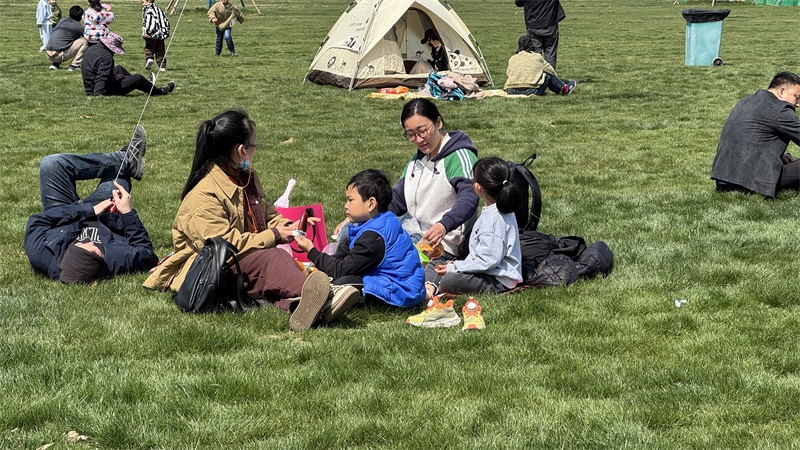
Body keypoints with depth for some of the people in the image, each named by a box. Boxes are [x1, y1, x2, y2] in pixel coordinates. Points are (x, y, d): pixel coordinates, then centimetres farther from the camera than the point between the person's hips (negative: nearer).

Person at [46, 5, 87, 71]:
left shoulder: (63, 20, 15)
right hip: (58, 55, -6)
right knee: (84, 41, 1)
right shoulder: (79, 27, 0)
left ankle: (55, 64, 17)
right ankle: (75, 65, 1)